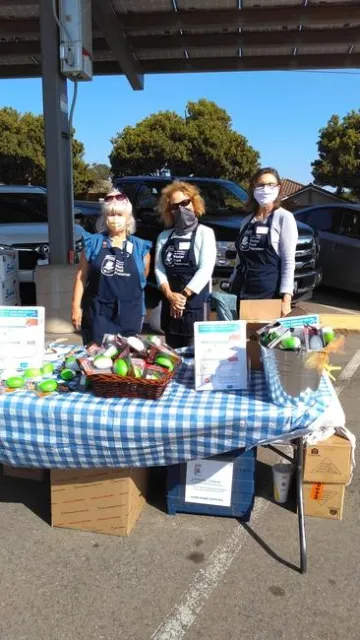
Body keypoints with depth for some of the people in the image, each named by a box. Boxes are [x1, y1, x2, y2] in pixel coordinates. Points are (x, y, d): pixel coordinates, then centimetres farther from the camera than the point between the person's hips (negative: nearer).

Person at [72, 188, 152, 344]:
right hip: (97, 313, -1)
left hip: (128, 315, 1)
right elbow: (82, 276, 4)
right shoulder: (93, 242, 3)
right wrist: (76, 306, 0)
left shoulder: (140, 247, 5)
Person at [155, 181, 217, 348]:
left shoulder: (205, 233, 0)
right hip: (169, 304, 4)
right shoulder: (164, 236, 11)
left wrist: (184, 295, -14)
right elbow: (159, 268, 3)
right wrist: (170, 295, -13)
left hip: (196, 303, -4)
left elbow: (205, 269, -10)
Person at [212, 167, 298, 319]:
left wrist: (286, 298, -16)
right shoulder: (246, 221, 17)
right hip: (242, 291, 5)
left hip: (269, 293, -5)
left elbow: (289, 261, -6)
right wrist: (232, 287, 15)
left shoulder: (284, 217, 1)